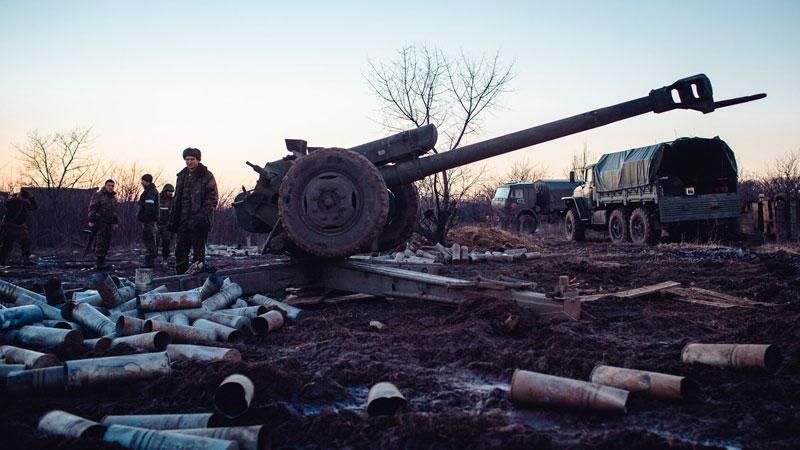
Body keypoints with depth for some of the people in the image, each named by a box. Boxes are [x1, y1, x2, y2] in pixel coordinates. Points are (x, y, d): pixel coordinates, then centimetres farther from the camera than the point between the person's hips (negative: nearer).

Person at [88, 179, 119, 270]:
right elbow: (92, 208, -11)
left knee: (107, 243, 7)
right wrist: (91, 221, -18)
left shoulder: (113, 198, 19)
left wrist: (115, 222, 22)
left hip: (108, 224, 8)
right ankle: (99, 264, -13)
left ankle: (101, 262, 14)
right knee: (100, 243, -12)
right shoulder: (98, 195, -5)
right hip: (99, 223, -8)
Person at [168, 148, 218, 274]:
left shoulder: (206, 176, -3)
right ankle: (180, 272, 16)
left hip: (198, 221, -7)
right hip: (184, 219, 7)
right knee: (180, 249, 9)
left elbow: (213, 198, -8)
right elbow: (177, 199, 21)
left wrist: (203, 214, -19)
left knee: (198, 247, -4)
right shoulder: (182, 176, 16)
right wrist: (173, 219, 15)